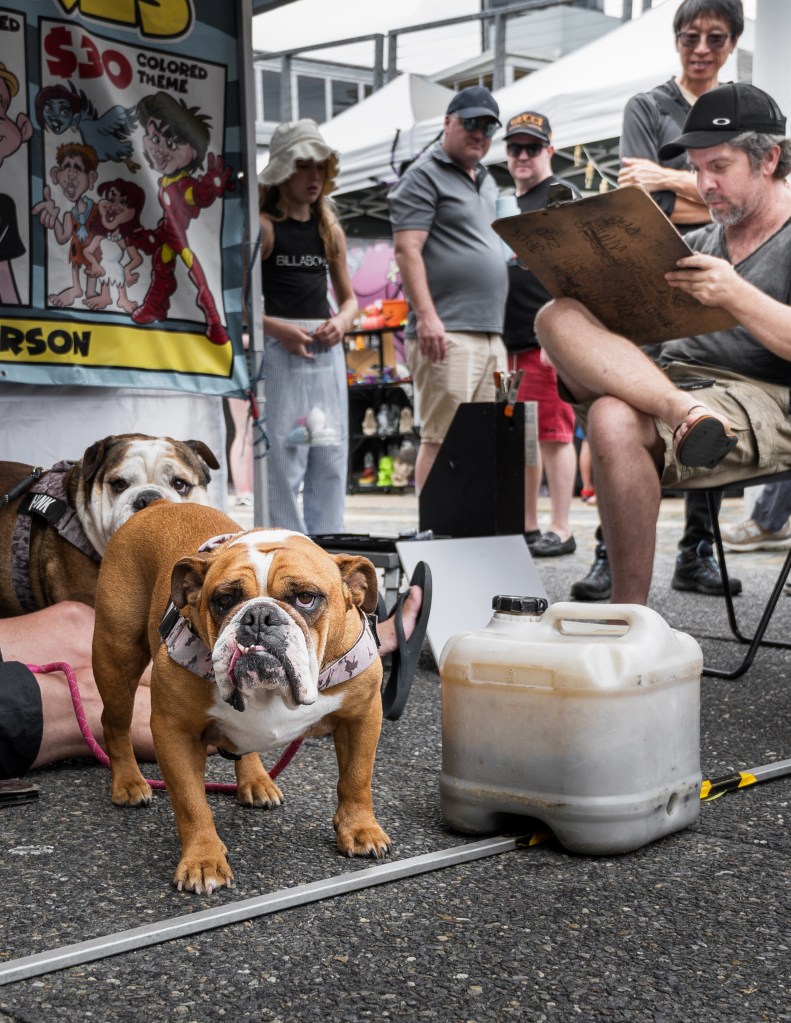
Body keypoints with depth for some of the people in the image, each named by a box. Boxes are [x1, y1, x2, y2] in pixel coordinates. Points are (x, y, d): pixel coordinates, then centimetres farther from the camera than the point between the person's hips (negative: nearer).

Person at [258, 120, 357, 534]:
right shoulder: (263, 226, -2)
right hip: (278, 349, -6)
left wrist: (342, 322, 0)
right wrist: (276, 328, -19)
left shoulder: (329, 228, 16)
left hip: (326, 350, 6)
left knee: (331, 459, 5)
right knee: (282, 459, -9)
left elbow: (348, 296, 22)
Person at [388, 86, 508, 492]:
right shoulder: (424, 176, -2)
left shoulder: (486, 182, 24)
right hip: (446, 335, -8)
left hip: (490, 335, 9)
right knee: (443, 437, -10)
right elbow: (406, 249, -12)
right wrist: (427, 316, -22)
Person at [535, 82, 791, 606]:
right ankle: (683, 413, -35)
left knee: (616, 419, -35)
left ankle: (629, 616, -26)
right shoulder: (703, 240, 26)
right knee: (559, 317, -15)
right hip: (669, 379, 6)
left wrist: (738, 297, -22)